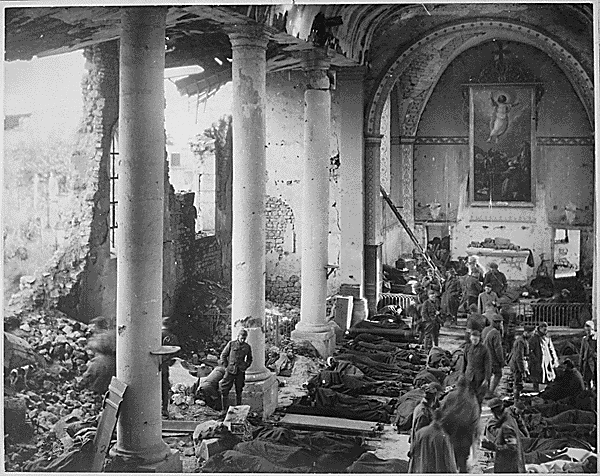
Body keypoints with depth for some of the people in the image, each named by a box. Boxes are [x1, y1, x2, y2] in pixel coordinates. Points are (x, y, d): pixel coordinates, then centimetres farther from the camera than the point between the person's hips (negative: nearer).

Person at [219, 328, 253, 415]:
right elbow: (223, 355, 5)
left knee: (239, 390, 9)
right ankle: (225, 408, 6)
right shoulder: (231, 344, -2)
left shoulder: (247, 347, 4)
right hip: (230, 370, -1)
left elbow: (249, 359, 18)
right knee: (224, 389, -4)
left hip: (240, 372, 1)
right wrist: (226, 366, -1)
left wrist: (245, 367, 5)